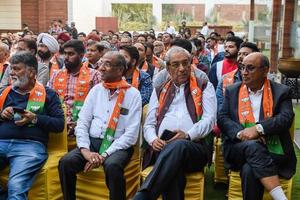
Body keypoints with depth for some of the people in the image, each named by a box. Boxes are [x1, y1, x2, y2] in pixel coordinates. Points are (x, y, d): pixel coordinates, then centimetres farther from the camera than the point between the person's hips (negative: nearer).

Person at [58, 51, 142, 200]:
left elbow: (131, 133, -9)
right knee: (66, 162, -21)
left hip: (118, 146, -4)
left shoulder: (133, 94, -3)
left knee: (112, 166, -35)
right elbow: (82, 122, 6)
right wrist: (85, 149, -12)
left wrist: (104, 155, -17)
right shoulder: (96, 90, 10)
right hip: (92, 141, 4)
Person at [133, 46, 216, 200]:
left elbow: (209, 119, 2)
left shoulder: (204, 87, 16)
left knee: (178, 146, -39)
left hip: (194, 147, -1)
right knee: (172, 166, -37)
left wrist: (188, 135, -15)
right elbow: (149, 124, 18)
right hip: (162, 147, 2)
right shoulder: (159, 91, 24)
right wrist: (153, 140, -5)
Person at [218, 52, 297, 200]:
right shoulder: (232, 91, 15)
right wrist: (241, 133, -14)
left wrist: (258, 129, -19)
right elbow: (222, 118, 4)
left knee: (250, 169, -33)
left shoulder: (281, 91, 8)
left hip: (272, 150, -1)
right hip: (239, 147, 2)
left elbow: (286, 118, -6)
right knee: (253, 146, -34)